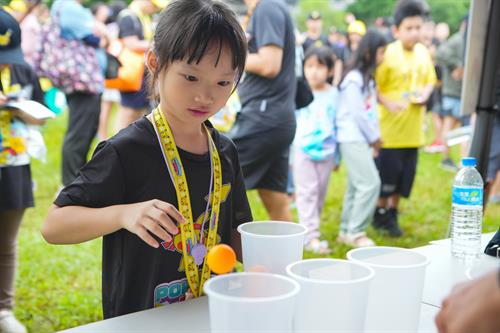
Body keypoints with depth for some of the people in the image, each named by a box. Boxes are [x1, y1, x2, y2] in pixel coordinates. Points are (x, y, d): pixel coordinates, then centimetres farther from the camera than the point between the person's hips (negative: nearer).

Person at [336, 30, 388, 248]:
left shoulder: (366, 78, 16)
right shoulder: (353, 79, -14)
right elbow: (357, 113, -16)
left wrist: (374, 137, 8)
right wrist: (374, 138, -6)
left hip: (362, 139, 10)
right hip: (353, 138, -10)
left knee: (356, 186, 12)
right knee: (370, 183, -13)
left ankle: (347, 230, 19)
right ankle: (356, 232, -6)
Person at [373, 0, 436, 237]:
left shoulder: (423, 52, 5)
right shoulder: (388, 54, -13)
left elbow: (430, 80, 17)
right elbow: (373, 87, -12)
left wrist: (425, 93, -3)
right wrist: (388, 103, -25)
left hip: (413, 129, 6)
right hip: (391, 127, -6)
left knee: (405, 174, 11)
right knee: (388, 172, 1)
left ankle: (393, 213, 28)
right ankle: (381, 213, 21)